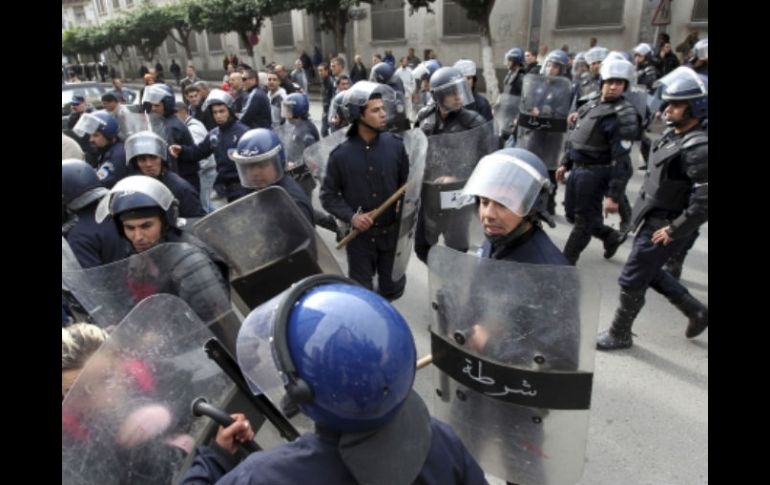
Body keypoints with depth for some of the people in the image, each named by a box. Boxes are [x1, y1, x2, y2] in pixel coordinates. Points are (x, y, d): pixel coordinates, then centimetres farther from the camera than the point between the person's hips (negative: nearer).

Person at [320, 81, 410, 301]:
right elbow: (328, 195, -4)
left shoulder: (395, 145, -7)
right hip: (359, 235, -2)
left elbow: (407, 182, 4)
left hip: (392, 232, 2)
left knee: (393, 289, 18)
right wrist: (351, 217, -18)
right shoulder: (341, 155, -12)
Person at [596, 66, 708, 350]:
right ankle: (696, 311, 40)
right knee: (650, 272, 24)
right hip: (652, 218, 9)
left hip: (664, 226, -9)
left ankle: (619, 335, 23)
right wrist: (643, 209, 15)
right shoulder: (672, 134, 4)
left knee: (631, 281, 3)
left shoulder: (699, 149, -24)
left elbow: (704, 203, -28)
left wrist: (674, 230, -21)